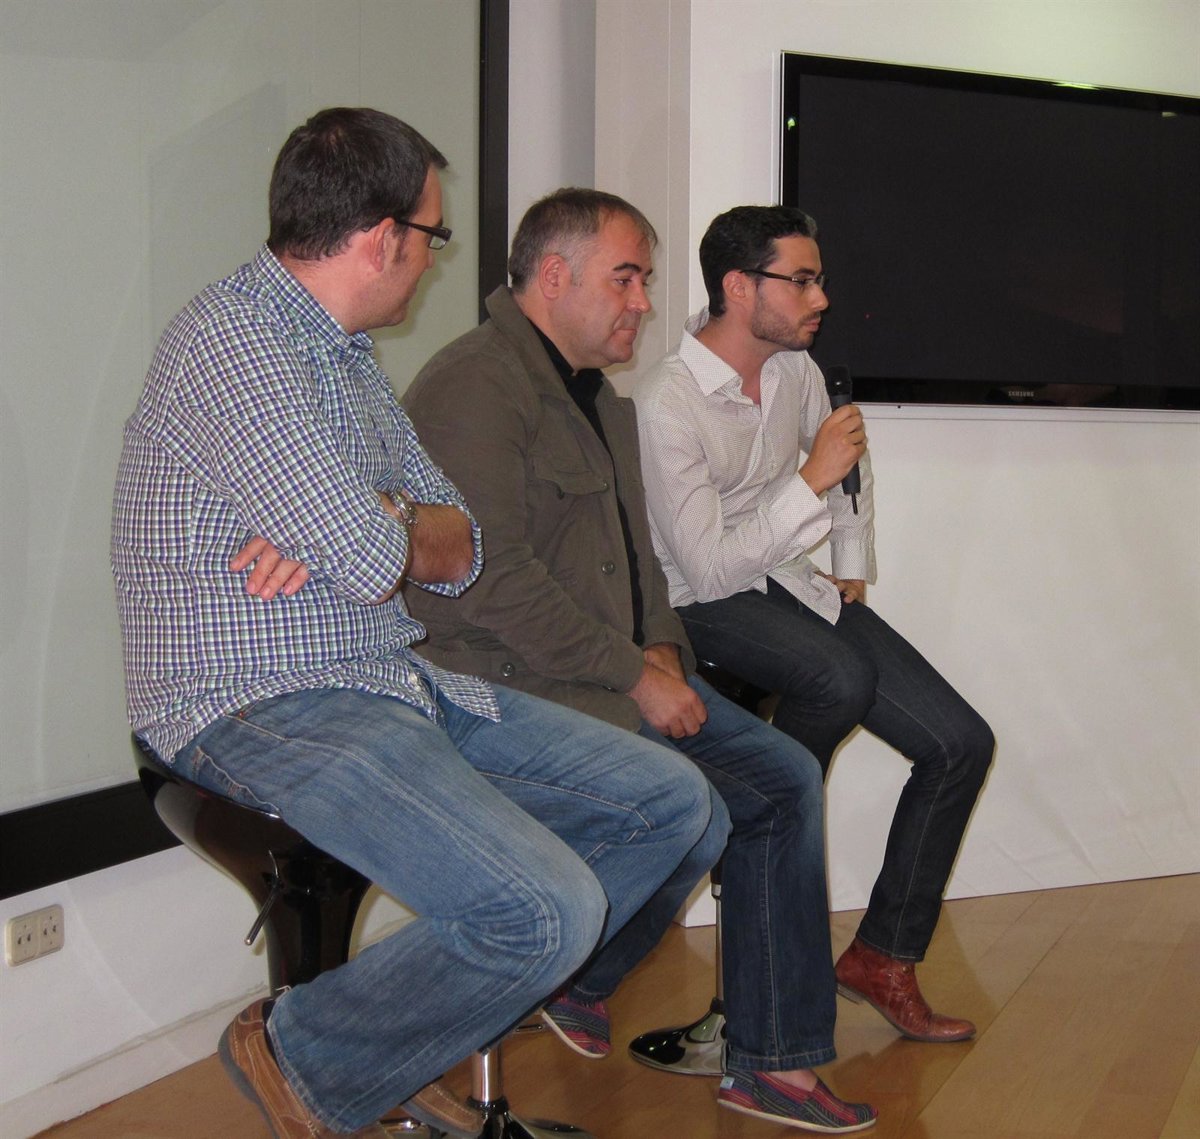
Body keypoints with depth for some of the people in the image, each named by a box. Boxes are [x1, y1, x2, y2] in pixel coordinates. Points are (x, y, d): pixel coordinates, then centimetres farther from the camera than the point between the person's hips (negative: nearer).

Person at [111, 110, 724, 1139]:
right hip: (265, 709, -10)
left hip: (398, 687, 10)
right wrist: (387, 531, 4)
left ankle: (427, 1022, 10)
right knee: (547, 911, -27)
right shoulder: (233, 340, -14)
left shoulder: (349, 356, 18)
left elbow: (462, 551, 11)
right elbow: (373, 563, -21)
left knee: (673, 804, 5)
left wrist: (370, 522, -11)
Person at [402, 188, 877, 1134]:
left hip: (621, 673, 10)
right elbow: (494, 578, -23)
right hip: (519, 688, -10)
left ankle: (773, 1060, 9)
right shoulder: (476, 386, -14)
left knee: (786, 780, 1)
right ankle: (570, 986, 2)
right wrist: (637, 677, -18)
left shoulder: (597, 396, 19)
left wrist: (660, 648, 6)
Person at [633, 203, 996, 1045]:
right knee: (842, 677, -37)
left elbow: (848, 469, 26)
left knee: (962, 742, -8)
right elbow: (710, 570, -25)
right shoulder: (668, 404, -20)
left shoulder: (795, 369, 4)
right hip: (705, 603, -7)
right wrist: (811, 479, -25)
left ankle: (883, 956, 2)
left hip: (787, 582, 7)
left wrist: (854, 569, 21)